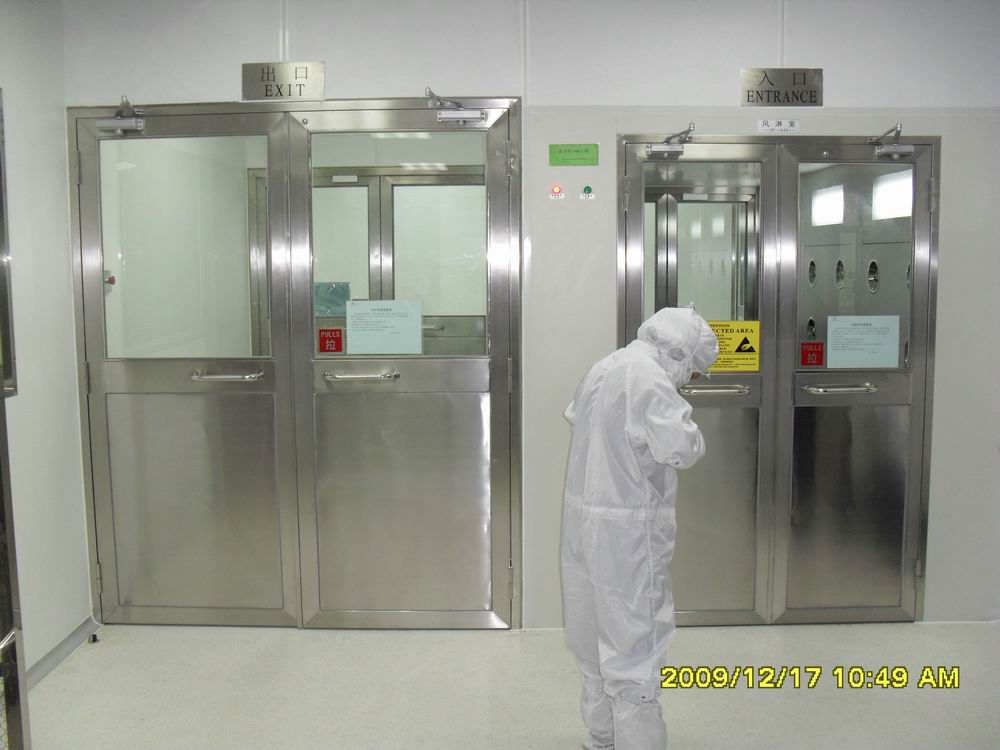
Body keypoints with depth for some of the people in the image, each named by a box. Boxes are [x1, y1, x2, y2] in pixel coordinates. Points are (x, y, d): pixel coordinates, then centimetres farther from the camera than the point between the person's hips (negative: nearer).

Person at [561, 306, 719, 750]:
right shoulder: (648, 377, -19)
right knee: (634, 641, 0)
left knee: (601, 633, 19)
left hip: (586, 517, 9)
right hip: (625, 530, -9)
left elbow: (574, 415, 28)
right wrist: (680, 417, -5)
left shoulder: (606, 366, 11)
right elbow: (683, 448, -24)